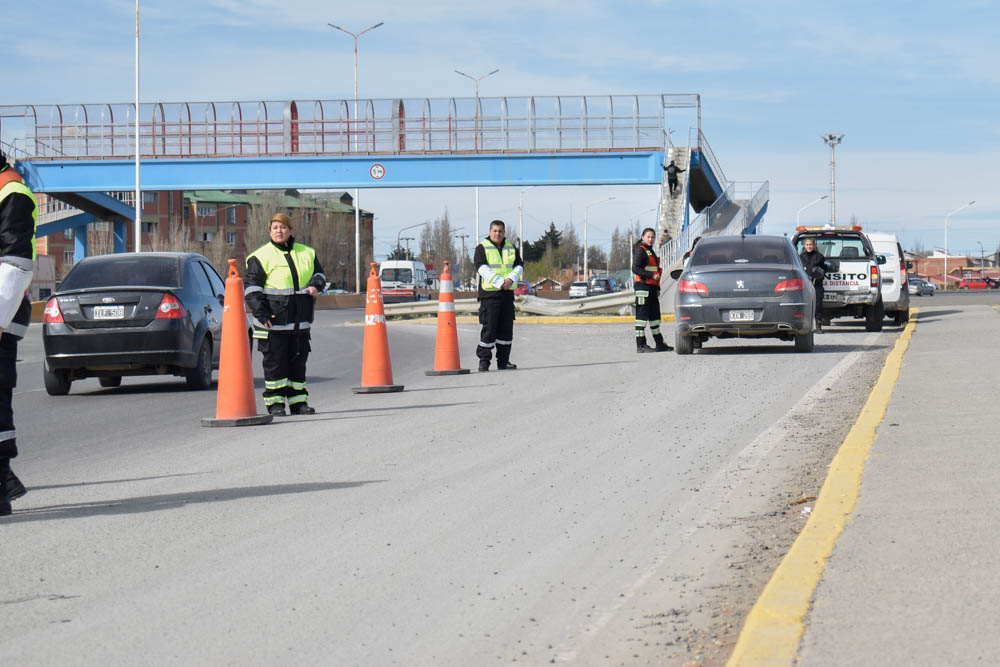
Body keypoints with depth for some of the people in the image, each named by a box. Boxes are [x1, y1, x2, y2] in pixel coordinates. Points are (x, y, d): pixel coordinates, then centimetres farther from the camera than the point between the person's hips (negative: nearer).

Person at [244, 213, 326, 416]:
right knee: (275, 361, -3)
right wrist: (261, 313, -14)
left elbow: (319, 273, 24)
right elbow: (252, 289, -5)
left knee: (298, 360, 8)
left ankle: (298, 401, 15)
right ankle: (275, 402, 4)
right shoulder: (261, 257, -2)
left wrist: (315, 285, 0)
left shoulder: (306, 254, 12)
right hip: (273, 322, -4)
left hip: (300, 321, 4)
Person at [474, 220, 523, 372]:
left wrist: (510, 279, -13)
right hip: (489, 292, -5)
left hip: (507, 293, 5)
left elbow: (519, 266, 7)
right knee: (489, 328, -8)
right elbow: (482, 268, -13)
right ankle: (484, 360, -3)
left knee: (506, 328, 6)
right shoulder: (482, 248, -1)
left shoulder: (511, 248, 15)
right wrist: (500, 282, -22)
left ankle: (503, 360, 13)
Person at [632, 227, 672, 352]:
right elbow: (635, 268, -17)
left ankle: (660, 343, 20)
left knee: (655, 314, 13)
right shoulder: (640, 251, -8)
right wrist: (652, 275, -21)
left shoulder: (651, 252, 21)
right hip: (643, 286, -10)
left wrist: (657, 288, 21)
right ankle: (640, 345, -9)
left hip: (651, 287, 10)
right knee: (642, 314, -9)